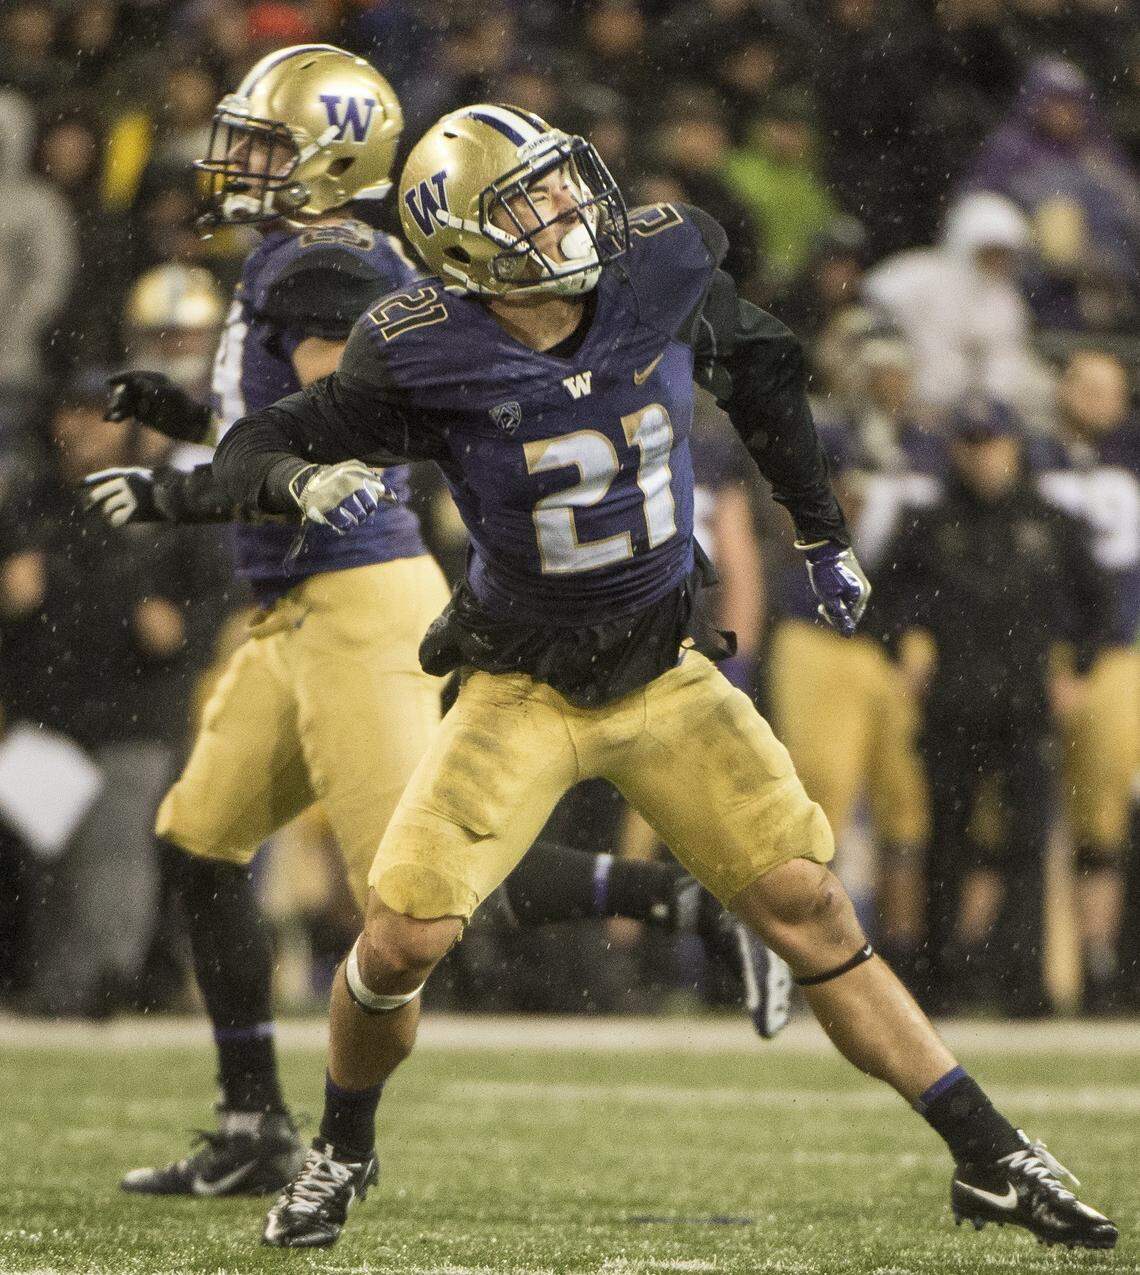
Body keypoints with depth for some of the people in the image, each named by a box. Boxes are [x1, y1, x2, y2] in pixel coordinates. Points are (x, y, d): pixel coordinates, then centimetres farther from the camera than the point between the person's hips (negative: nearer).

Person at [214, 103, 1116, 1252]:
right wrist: (305, 482, -35)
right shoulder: (428, 359, -20)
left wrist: (822, 535, 16)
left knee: (807, 906, -3)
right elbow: (249, 452, -11)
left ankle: (992, 1161, 2)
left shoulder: (661, 276, -12)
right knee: (401, 940, -11)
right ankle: (341, 1153, 19)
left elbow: (761, 371, 10)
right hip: (523, 685, -2)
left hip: (667, 671, 2)